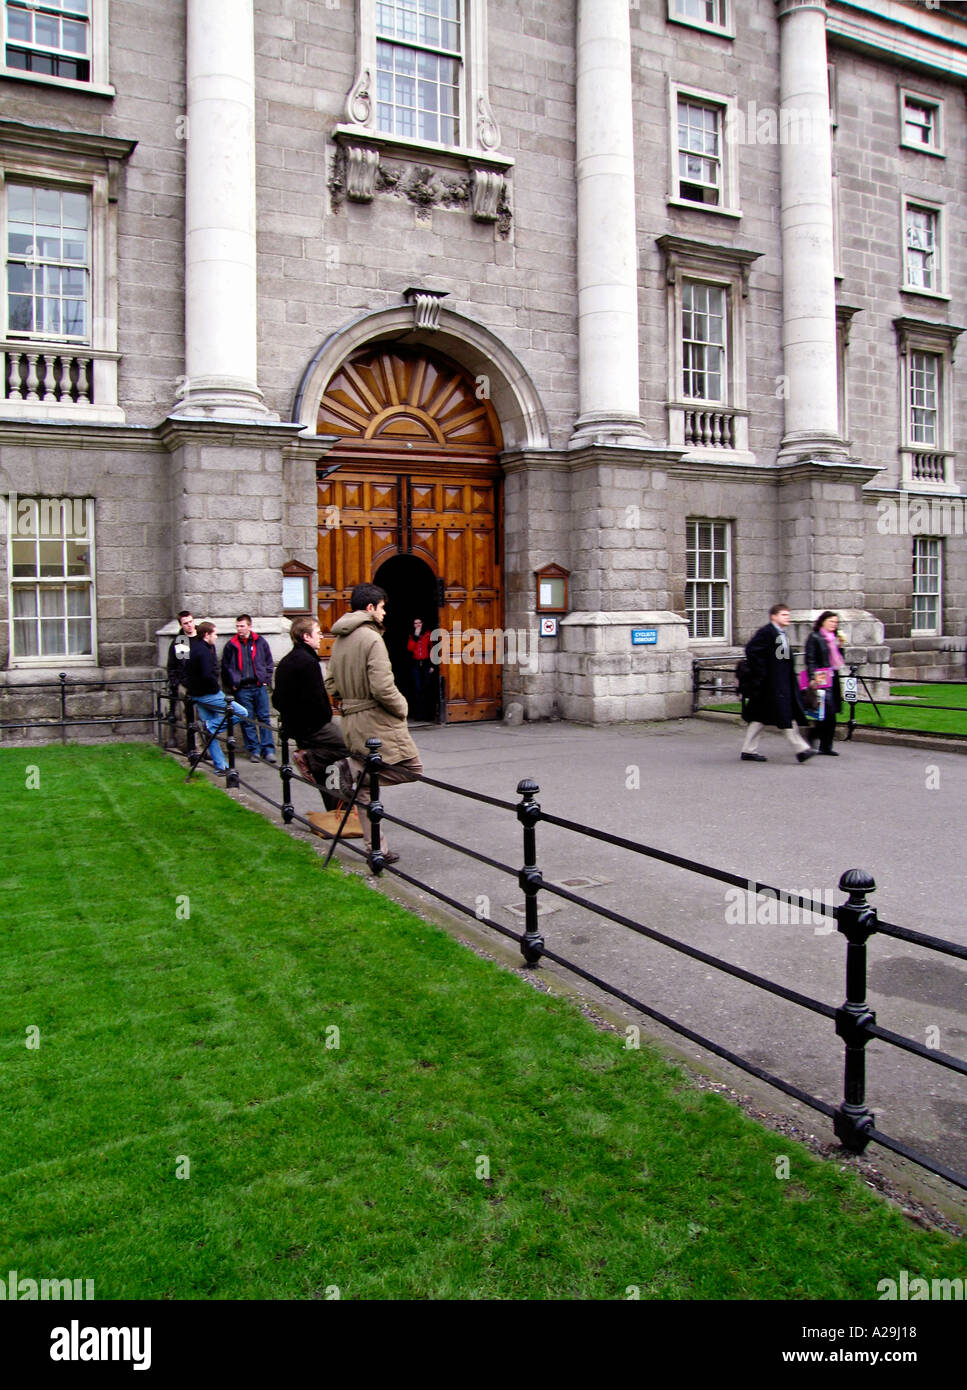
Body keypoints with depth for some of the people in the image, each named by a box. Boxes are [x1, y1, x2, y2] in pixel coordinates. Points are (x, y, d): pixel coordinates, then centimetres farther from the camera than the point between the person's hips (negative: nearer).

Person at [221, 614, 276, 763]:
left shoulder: (260, 642, 6)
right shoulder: (231, 645, 5)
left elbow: (269, 663, 13)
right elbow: (225, 667, 10)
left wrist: (266, 679, 4)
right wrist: (232, 684, 3)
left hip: (259, 686, 0)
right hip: (242, 689, 0)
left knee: (264, 717, -1)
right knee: (247, 720, 2)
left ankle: (268, 749, 3)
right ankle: (254, 750, 8)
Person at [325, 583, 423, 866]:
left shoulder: (339, 640, 12)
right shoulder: (371, 638, -15)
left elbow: (331, 685, 15)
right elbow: (382, 687, -22)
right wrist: (402, 707, -7)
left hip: (352, 723, 9)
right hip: (378, 720, -9)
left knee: (367, 791, 12)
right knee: (412, 768, 2)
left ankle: (376, 849, 17)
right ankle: (358, 776, -13)